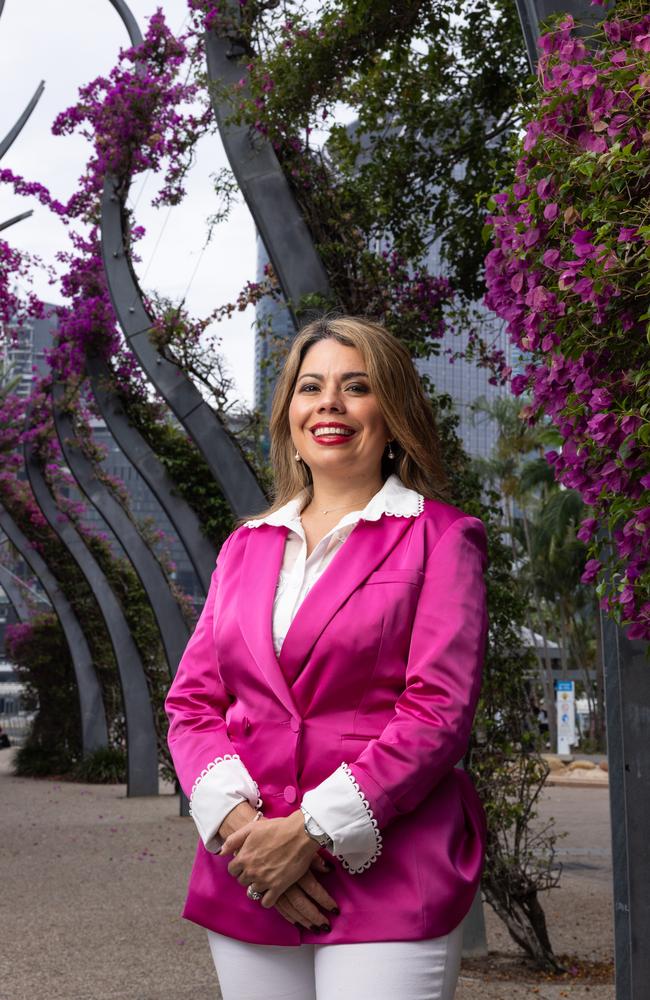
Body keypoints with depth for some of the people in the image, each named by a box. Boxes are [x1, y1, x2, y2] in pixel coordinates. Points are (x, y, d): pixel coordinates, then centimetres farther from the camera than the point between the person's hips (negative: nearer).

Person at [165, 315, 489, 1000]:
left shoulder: (439, 537, 1)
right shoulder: (247, 544, 15)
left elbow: (439, 711, -8)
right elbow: (192, 700, 9)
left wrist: (312, 831, -14)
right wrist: (238, 824, -8)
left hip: (388, 883, -4)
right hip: (248, 877, 4)